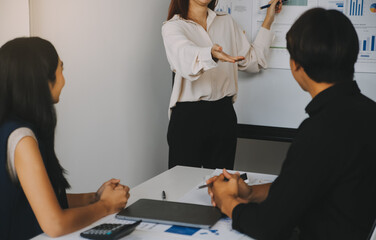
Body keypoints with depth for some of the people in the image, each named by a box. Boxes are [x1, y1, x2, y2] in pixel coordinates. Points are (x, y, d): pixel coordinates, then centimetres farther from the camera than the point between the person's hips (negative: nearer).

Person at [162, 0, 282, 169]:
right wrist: (212, 54, -47)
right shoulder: (172, 27, -3)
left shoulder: (227, 22, 15)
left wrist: (268, 20, 14)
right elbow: (186, 55, -26)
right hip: (188, 115, -4)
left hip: (223, 114, 4)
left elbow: (253, 61, 15)